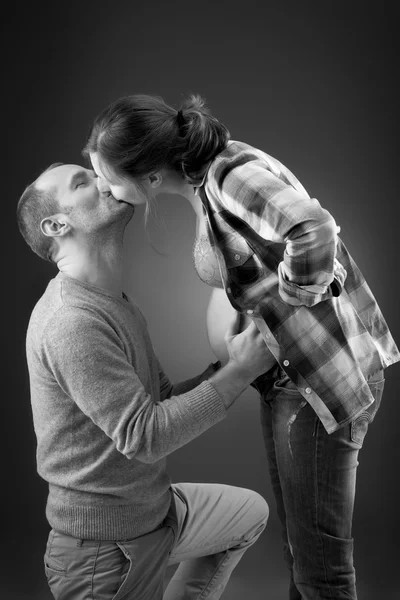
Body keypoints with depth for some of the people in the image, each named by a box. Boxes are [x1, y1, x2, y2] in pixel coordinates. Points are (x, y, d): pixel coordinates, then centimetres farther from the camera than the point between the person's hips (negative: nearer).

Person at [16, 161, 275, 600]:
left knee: (250, 512, 23)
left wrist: (225, 367, -9)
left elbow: (163, 398, 5)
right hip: (107, 550, -9)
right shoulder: (72, 322, -27)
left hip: (157, 509, 9)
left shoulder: (115, 302, 6)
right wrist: (240, 370, -23)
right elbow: (145, 436, -28)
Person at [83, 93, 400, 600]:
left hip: (328, 374, -9)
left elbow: (314, 231, -42)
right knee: (298, 540, 23)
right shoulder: (205, 183, 4)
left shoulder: (234, 174, -23)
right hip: (284, 372, 9)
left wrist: (295, 300, -25)